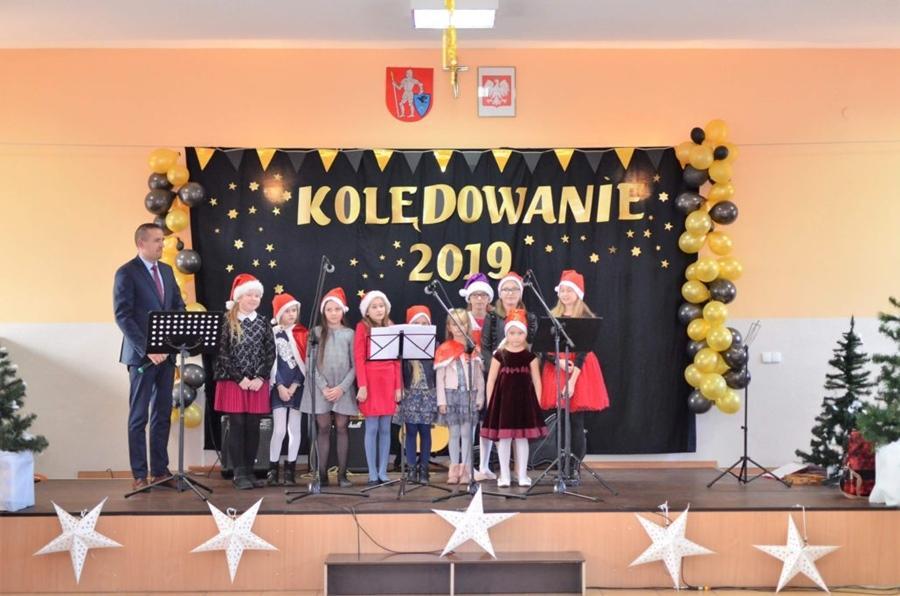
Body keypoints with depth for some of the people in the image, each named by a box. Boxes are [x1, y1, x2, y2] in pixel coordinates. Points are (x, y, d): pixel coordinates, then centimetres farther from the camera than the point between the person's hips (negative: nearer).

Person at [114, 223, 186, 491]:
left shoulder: (166, 270, 13)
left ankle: (160, 470, 16)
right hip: (141, 355, -6)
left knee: (162, 415, 9)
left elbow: (178, 305, 15)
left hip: (166, 353, 6)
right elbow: (123, 316, -13)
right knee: (139, 417, 1)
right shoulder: (126, 273, -8)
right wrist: (147, 349, -19)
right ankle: (139, 475, 6)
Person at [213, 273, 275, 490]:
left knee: (253, 427, 4)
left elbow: (270, 353, 5)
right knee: (237, 426, -3)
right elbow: (222, 353, -7)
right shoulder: (227, 321, -2)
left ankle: (249, 472, 12)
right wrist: (240, 378, -12)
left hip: (258, 383, 3)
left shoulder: (263, 323, 8)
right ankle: (239, 474, 2)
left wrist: (260, 378, -7)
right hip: (233, 382, -3)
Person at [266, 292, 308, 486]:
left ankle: (290, 470, 13)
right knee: (279, 429, -7)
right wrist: (280, 386, -10)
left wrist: (294, 385, -8)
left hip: (298, 387, 1)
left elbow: (305, 362, 1)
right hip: (279, 387, -1)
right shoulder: (272, 334, 1)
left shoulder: (303, 334, 4)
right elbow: (272, 362, -2)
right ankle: (272, 469, 5)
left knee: (294, 429, 5)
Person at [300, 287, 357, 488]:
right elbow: (310, 362, 0)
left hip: (343, 388, 0)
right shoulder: (316, 332, 5)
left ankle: (342, 473, 4)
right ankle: (322, 473, 4)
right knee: (323, 428, 0)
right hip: (320, 387, 0)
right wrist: (324, 387, -10)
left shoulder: (349, 334, 6)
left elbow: (355, 365, 2)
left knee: (341, 427, -1)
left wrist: (342, 387, -10)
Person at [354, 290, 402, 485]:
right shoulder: (362, 327, 0)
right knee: (372, 428, -2)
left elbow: (397, 360, 10)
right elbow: (359, 358, -7)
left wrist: (398, 386, 4)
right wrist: (362, 385, -15)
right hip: (371, 382, -4)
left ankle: (383, 472, 10)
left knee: (385, 429, 6)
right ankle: (373, 474, 3)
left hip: (388, 383, 4)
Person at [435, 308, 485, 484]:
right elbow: (440, 378, 0)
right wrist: (441, 401, -5)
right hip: (452, 394, -1)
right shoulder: (444, 349, 1)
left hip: (469, 395, 1)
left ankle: (465, 470, 4)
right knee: (454, 433, 3)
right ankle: (454, 470, 8)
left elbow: (479, 375, 8)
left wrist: (480, 397, 2)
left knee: (466, 432, 1)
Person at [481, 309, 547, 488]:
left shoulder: (530, 355, 3)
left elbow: (536, 380, 6)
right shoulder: (499, 355, 1)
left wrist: (537, 402, 1)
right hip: (503, 398, 0)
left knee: (522, 437, 5)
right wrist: (489, 402, -2)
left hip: (524, 399, 1)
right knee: (503, 437, 2)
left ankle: (522, 475, 14)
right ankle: (504, 475, 12)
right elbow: (491, 379, 3)